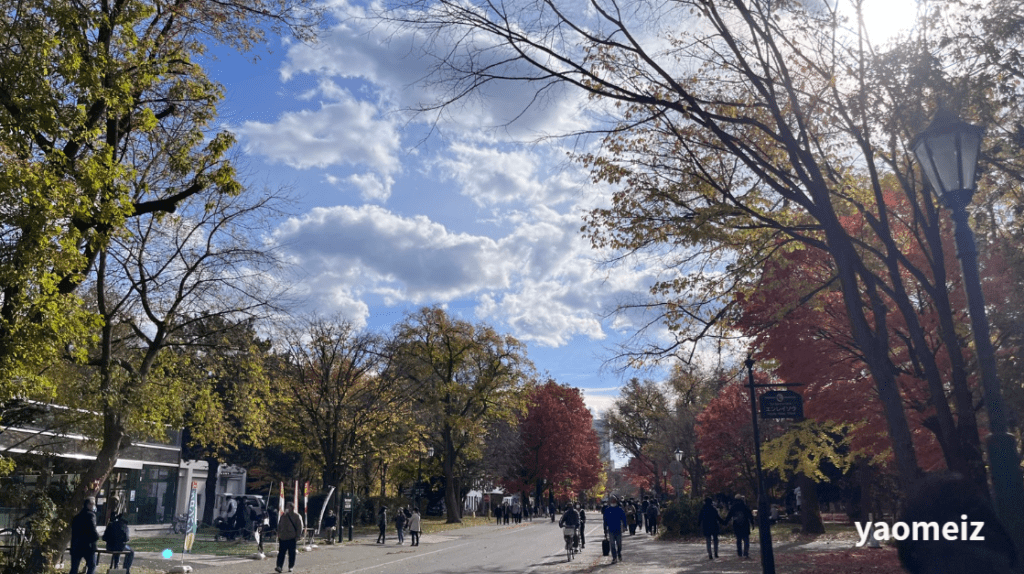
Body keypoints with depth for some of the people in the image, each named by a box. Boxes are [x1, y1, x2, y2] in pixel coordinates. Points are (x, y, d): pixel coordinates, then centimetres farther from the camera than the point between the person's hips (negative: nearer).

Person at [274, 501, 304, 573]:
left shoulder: (297, 516, -1)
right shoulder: (283, 515, 10)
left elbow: (299, 527, -2)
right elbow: (279, 526, 16)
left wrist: (297, 537, -8)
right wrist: (279, 534, 6)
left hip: (292, 538, -3)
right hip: (282, 537, 3)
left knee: (291, 553, 4)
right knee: (281, 552, -4)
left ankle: (291, 567, 13)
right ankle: (279, 566, -6)